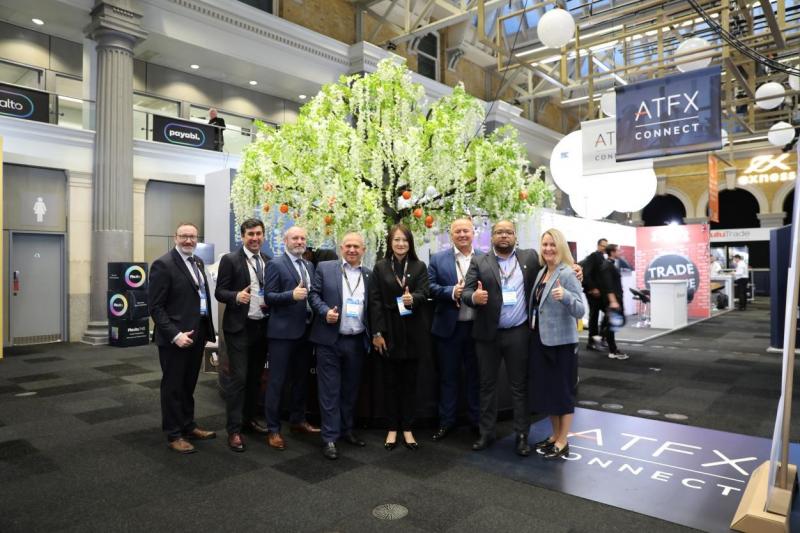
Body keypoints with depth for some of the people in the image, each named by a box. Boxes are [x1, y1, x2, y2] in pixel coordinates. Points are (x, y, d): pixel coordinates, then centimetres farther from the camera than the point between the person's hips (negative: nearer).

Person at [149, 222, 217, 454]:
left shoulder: (198, 262, 11)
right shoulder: (163, 264, -13)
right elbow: (155, 307, -16)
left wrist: (207, 329, 8)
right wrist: (174, 334, -22)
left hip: (197, 334, 7)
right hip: (176, 336, -7)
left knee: (189, 384, 19)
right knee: (173, 386, 7)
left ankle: (188, 426, 33)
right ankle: (173, 435, 20)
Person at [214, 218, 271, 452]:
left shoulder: (269, 261, 8)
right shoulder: (230, 260, -6)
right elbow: (219, 292, -8)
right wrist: (236, 296, -27)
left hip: (262, 326, 6)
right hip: (239, 327, -5)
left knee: (255, 377, 15)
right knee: (239, 378, -5)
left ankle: (249, 418, 30)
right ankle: (234, 430, 3)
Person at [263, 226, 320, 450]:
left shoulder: (310, 266, 13)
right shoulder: (275, 264, -7)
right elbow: (268, 297, -13)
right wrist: (291, 295, -27)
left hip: (305, 330, 7)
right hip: (283, 331, -7)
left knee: (301, 379, 17)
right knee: (277, 381, 1)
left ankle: (298, 420, 31)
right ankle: (273, 429, 11)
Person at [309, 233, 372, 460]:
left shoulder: (369, 275, 8)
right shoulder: (324, 268, 1)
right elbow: (313, 294, 1)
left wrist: (374, 335, 1)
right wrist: (325, 311, -16)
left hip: (357, 341, 3)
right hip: (330, 340, -3)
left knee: (351, 389, 15)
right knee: (330, 390, 2)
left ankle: (347, 430, 31)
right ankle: (330, 438, 12)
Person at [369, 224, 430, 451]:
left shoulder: (419, 266, 4)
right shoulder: (380, 267, 2)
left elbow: (424, 293, -8)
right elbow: (375, 301, -3)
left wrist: (412, 298, -32)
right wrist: (377, 332, -9)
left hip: (412, 332, 1)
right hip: (389, 331, 0)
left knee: (409, 381, 8)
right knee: (390, 381, 8)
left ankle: (407, 428, 20)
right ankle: (392, 428, 20)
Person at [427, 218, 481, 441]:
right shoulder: (438, 259, 2)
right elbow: (431, 288, -3)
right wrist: (452, 292, -18)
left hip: (477, 326, 1)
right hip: (449, 327, 0)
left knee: (476, 375, 13)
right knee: (448, 376, 11)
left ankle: (477, 420, 27)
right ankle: (446, 421, 23)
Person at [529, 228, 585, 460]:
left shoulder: (567, 273, -14)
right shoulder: (541, 272, 9)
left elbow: (580, 311, -20)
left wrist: (565, 296, -36)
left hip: (561, 341, -7)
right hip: (541, 339, 8)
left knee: (562, 390, 4)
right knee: (545, 389, 14)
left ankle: (563, 442, 17)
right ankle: (555, 435, 29)